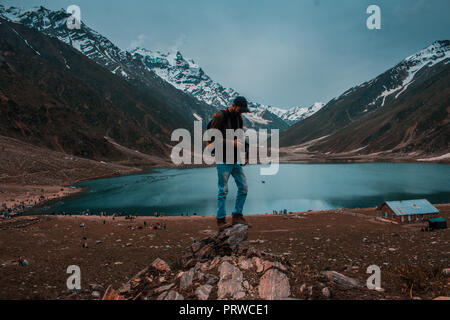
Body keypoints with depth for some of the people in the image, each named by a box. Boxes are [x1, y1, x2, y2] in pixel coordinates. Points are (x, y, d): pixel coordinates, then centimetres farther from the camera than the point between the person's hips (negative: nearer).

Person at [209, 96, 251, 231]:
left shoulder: (238, 118, 12)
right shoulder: (220, 116, -12)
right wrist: (230, 143, -20)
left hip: (235, 160, 8)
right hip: (223, 160, -7)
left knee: (243, 188, 5)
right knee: (223, 190, -4)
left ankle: (237, 216, 17)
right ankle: (221, 221, 6)